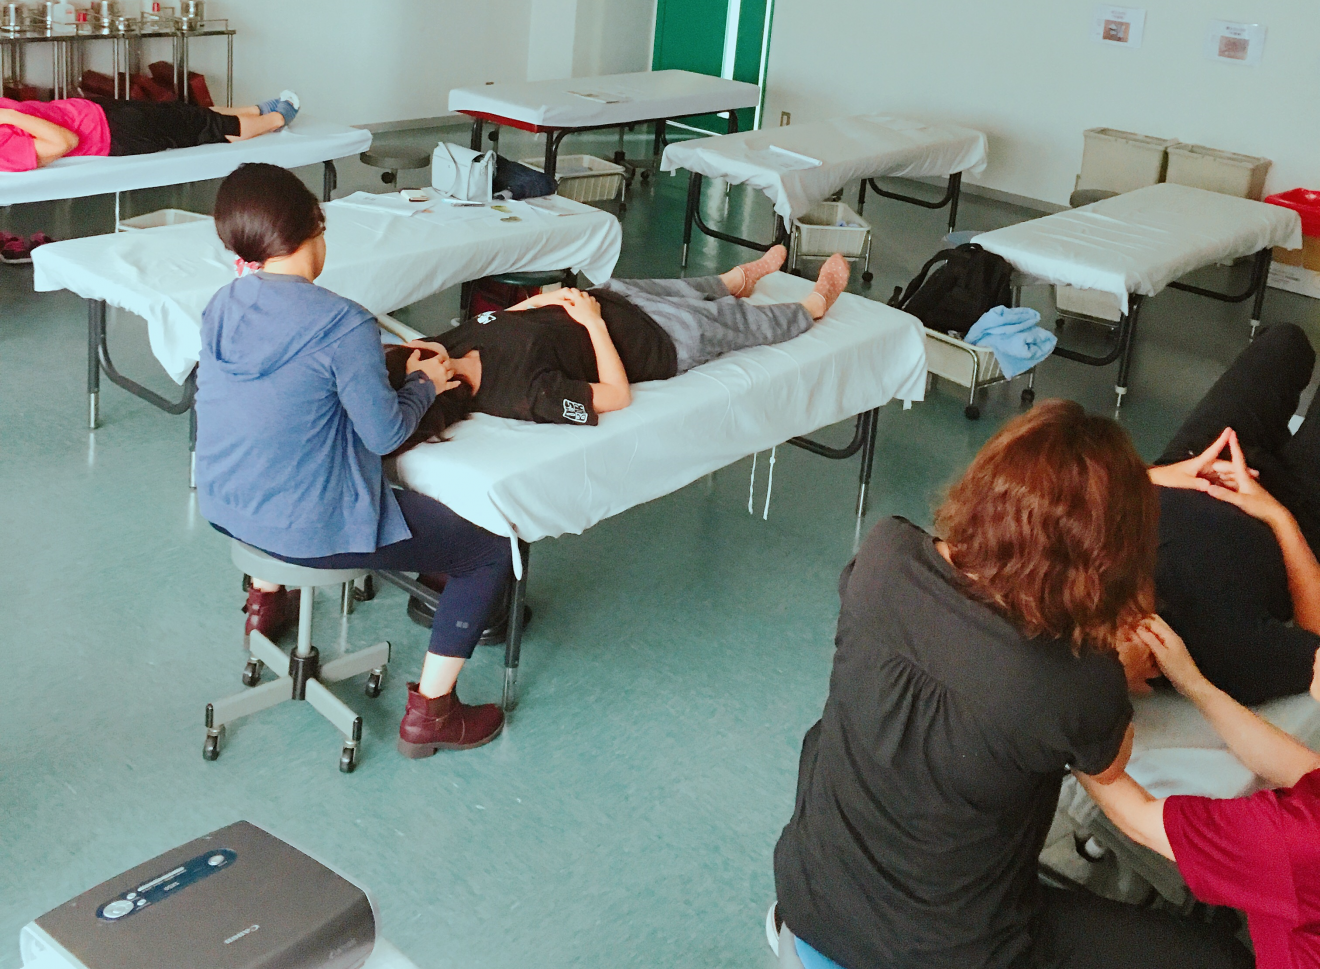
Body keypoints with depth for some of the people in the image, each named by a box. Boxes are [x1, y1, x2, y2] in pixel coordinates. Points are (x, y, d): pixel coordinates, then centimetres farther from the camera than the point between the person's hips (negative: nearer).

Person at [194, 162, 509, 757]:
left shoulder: (220, 308, 1)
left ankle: (267, 599, 56)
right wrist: (424, 383, 3)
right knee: (490, 551, 4)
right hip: (309, 530, -8)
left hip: (222, 508, 8)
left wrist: (388, 367, 14)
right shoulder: (342, 324, -22)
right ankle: (429, 713, 11)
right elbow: (384, 433, -15)